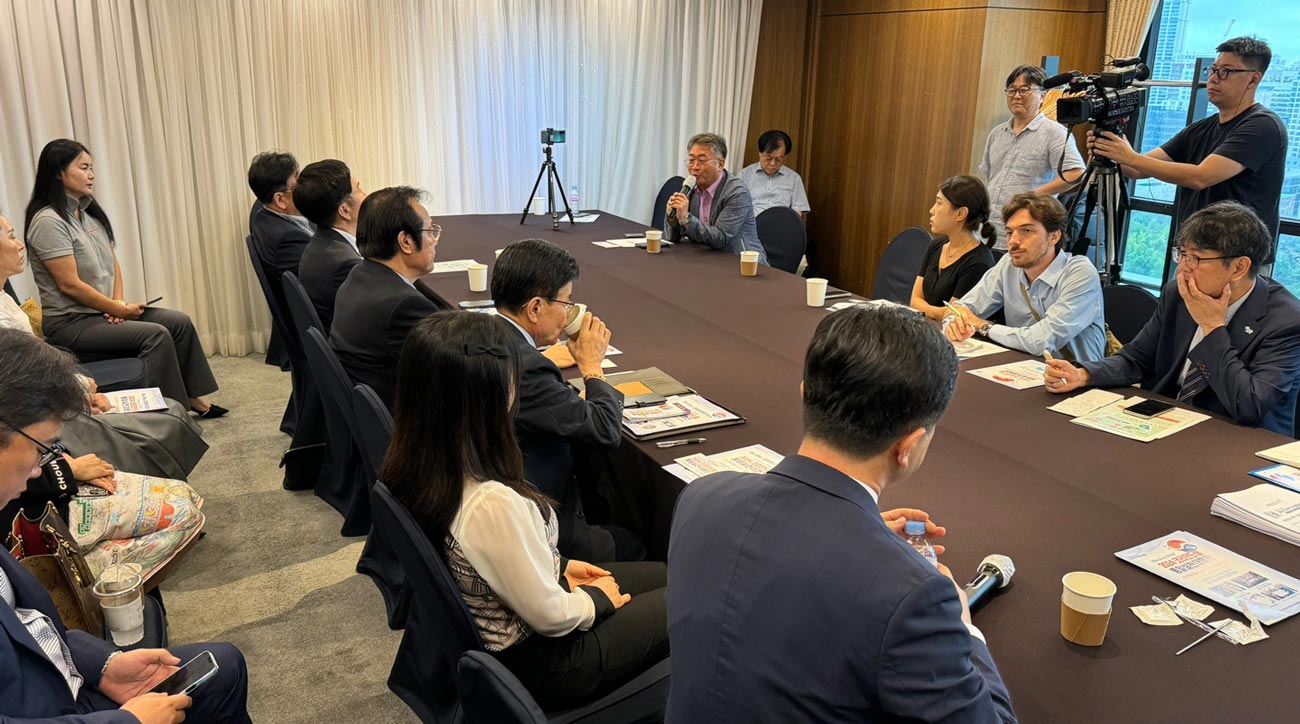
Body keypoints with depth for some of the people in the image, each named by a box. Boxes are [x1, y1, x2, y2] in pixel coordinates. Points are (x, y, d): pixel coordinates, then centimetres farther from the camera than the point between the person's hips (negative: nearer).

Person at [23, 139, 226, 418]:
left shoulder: (90, 214, 10)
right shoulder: (48, 221, -16)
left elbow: (112, 264, 14)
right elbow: (69, 284, -21)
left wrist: (118, 302, -3)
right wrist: (120, 310, -15)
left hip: (102, 311, 8)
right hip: (69, 322, -8)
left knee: (179, 322, -2)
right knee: (156, 335, -23)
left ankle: (192, 397, 5)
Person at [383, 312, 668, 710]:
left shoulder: (413, 463, -13)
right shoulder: (492, 503, -39)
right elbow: (552, 617, -24)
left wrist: (558, 566, 8)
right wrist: (599, 598, -5)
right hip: (534, 661, -8)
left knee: (662, 576, 19)